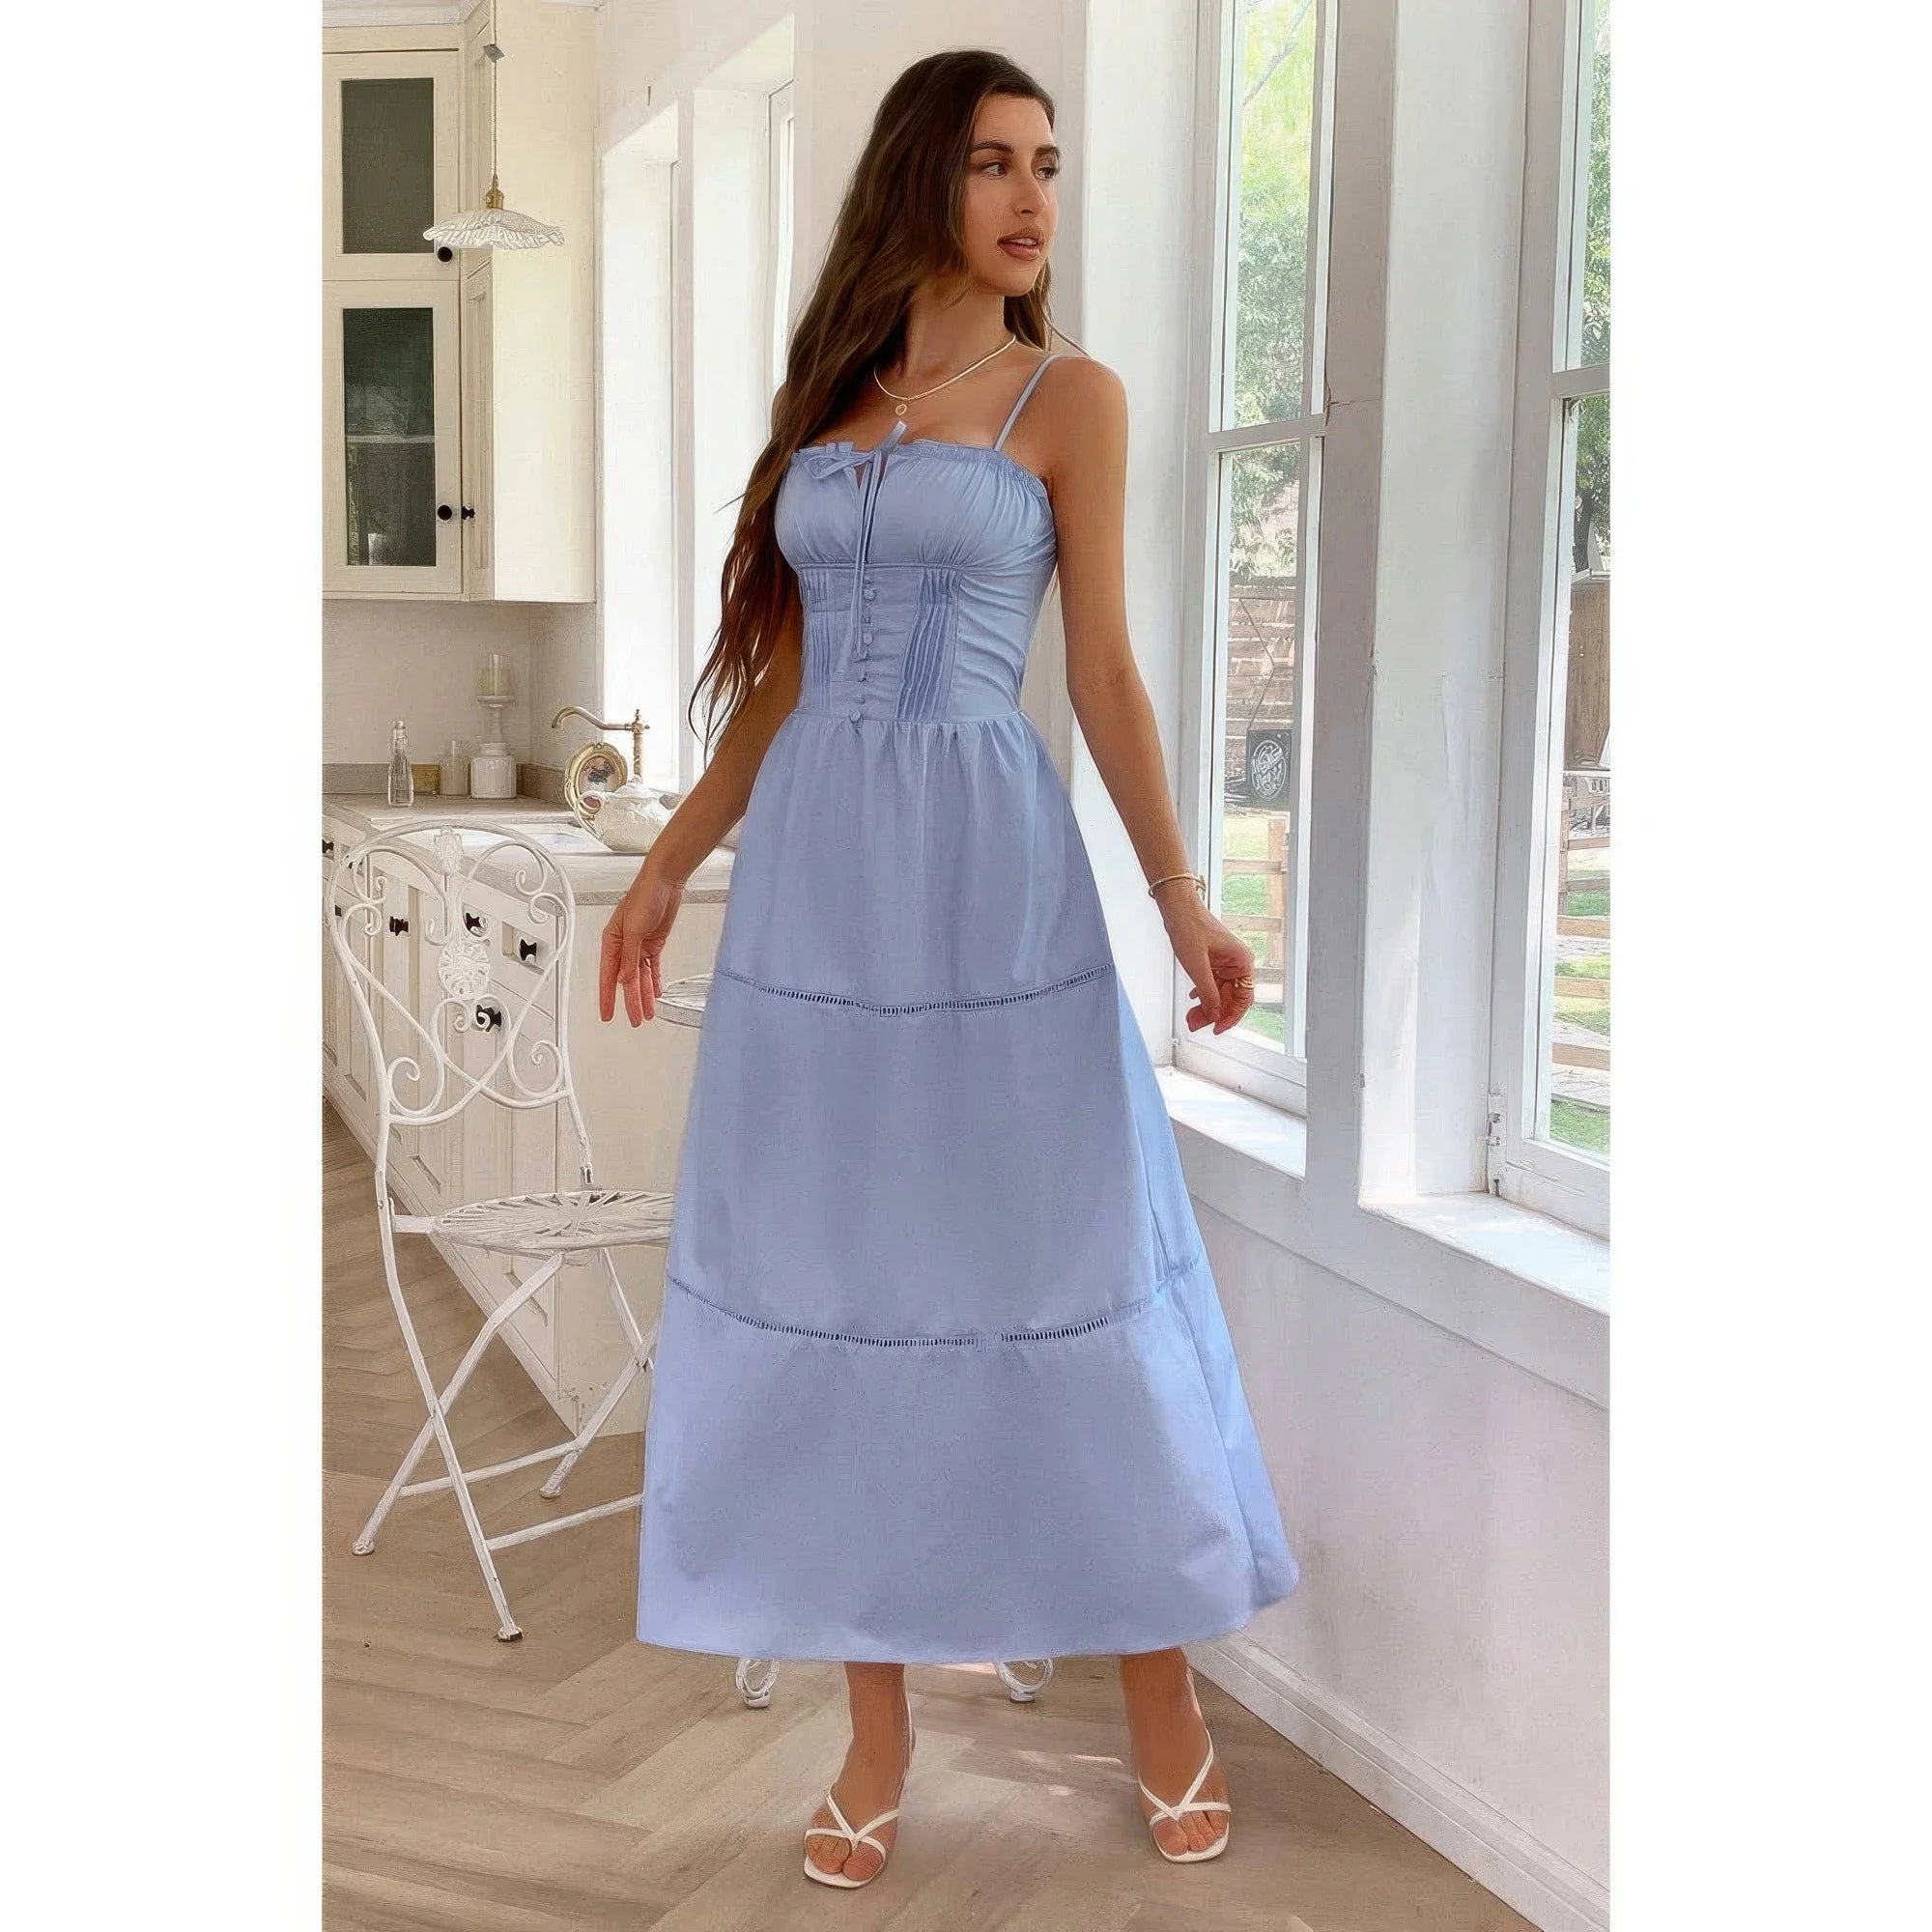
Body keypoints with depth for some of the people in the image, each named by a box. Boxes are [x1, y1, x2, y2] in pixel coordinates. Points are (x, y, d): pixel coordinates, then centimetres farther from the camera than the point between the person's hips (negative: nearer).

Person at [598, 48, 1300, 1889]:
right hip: (811, 874, 4)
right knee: (837, 1282, 5)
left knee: (1058, 1270, 1)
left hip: (990, 862, -4)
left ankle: (1161, 1695, 19)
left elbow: (1105, 669, 1)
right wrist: (665, 865, 13)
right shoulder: (824, 399, 14)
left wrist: (1183, 893, -6)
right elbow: (780, 681, 16)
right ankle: (877, 1730, 17)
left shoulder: (1071, 395, 4)